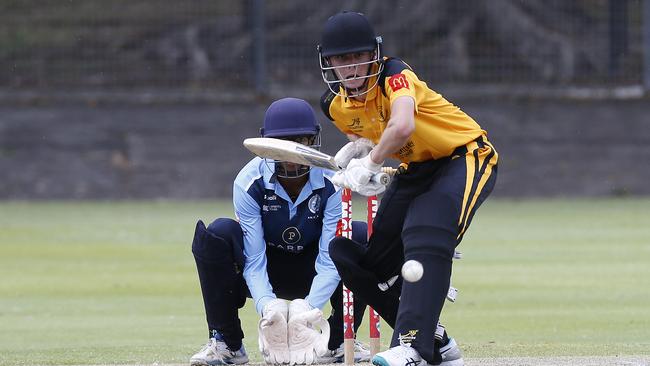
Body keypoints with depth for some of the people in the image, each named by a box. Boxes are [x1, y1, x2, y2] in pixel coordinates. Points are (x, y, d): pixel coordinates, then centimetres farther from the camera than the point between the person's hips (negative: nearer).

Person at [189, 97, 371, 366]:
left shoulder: (331, 182, -20)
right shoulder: (249, 182, -21)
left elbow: (330, 260, -24)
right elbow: (254, 260, -24)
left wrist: (310, 306, -41)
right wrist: (266, 304, -43)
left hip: (311, 273, 1)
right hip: (268, 274, -1)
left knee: (363, 236, -27)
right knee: (218, 234, -30)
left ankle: (337, 343, -12)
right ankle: (226, 342, -19)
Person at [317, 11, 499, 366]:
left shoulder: (395, 76, -25)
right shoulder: (336, 104, -3)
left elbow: (402, 127, -46)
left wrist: (370, 164, -34)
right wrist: (355, 150, -4)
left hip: (465, 157, -8)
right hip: (417, 170, 9)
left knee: (426, 239, -31)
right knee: (375, 261, 3)